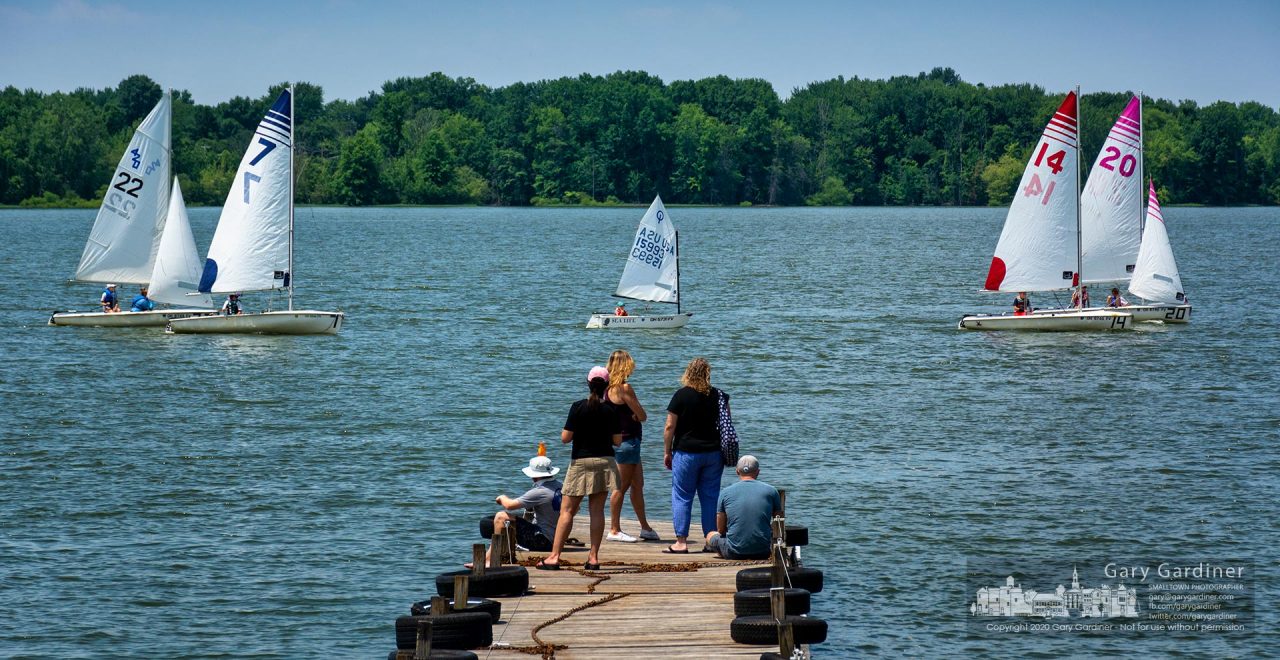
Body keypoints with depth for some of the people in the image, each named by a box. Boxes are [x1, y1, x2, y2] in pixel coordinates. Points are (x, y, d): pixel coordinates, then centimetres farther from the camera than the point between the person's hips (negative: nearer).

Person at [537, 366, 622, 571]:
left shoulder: (578, 407, -10)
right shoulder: (611, 410, -3)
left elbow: (565, 438, -9)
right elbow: (617, 441, 1)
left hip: (581, 462, -2)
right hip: (605, 462, 2)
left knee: (567, 510, 0)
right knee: (597, 510, 6)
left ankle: (554, 557, -3)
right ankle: (593, 557, 3)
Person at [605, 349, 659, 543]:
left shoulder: (609, 388, 8)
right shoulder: (624, 388, -17)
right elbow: (642, 416, -14)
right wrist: (635, 414, 7)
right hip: (627, 441, -9)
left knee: (638, 485, 15)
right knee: (622, 487, -3)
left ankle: (645, 528, 21)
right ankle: (614, 530, 2)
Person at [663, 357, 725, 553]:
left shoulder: (681, 395, -8)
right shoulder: (717, 396, 4)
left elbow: (669, 427, -7)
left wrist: (667, 452, 2)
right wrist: (723, 449, 23)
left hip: (686, 453, -4)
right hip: (713, 453, 4)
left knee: (682, 497, 1)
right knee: (711, 497, 8)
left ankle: (681, 542, -3)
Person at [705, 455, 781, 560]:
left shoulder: (725, 493, 2)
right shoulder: (771, 491, 3)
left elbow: (721, 530, 9)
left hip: (734, 553, 0)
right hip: (763, 552, 0)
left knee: (711, 536, 30)